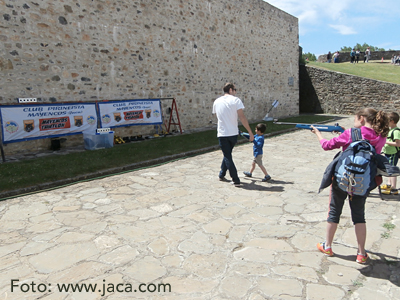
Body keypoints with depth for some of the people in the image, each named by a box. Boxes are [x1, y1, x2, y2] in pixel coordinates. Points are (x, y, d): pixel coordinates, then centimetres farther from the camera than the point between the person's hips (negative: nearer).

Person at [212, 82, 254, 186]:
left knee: (227, 156, 6)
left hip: (222, 134, 1)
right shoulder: (235, 100, -6)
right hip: (233, 133, 0)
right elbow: (242, 117, -13)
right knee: (228, 154, 20)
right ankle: (222, 174, 31)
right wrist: (250, 132, -11)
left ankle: (236, 180, 3)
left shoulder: (217, 102, 6)